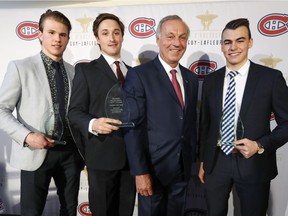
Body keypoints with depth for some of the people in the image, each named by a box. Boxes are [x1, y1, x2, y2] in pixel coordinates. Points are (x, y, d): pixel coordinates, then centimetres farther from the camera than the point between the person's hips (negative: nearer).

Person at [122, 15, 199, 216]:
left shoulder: (192, 78, 8)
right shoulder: (139, 74, -10)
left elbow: (192, 123, 12)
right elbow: (132, 127, -14)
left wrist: (195, 161, 11)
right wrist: (140, 172, -17)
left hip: (184, 168, 5)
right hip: (153, 167, -5)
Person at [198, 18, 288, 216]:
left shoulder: (271, 77, -7)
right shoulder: (211, 80, 3)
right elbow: (205, 124, 8)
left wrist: (261, 145, -16)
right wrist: (203, 161, 11)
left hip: (253, 164, -2)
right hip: (215, 162, 3)